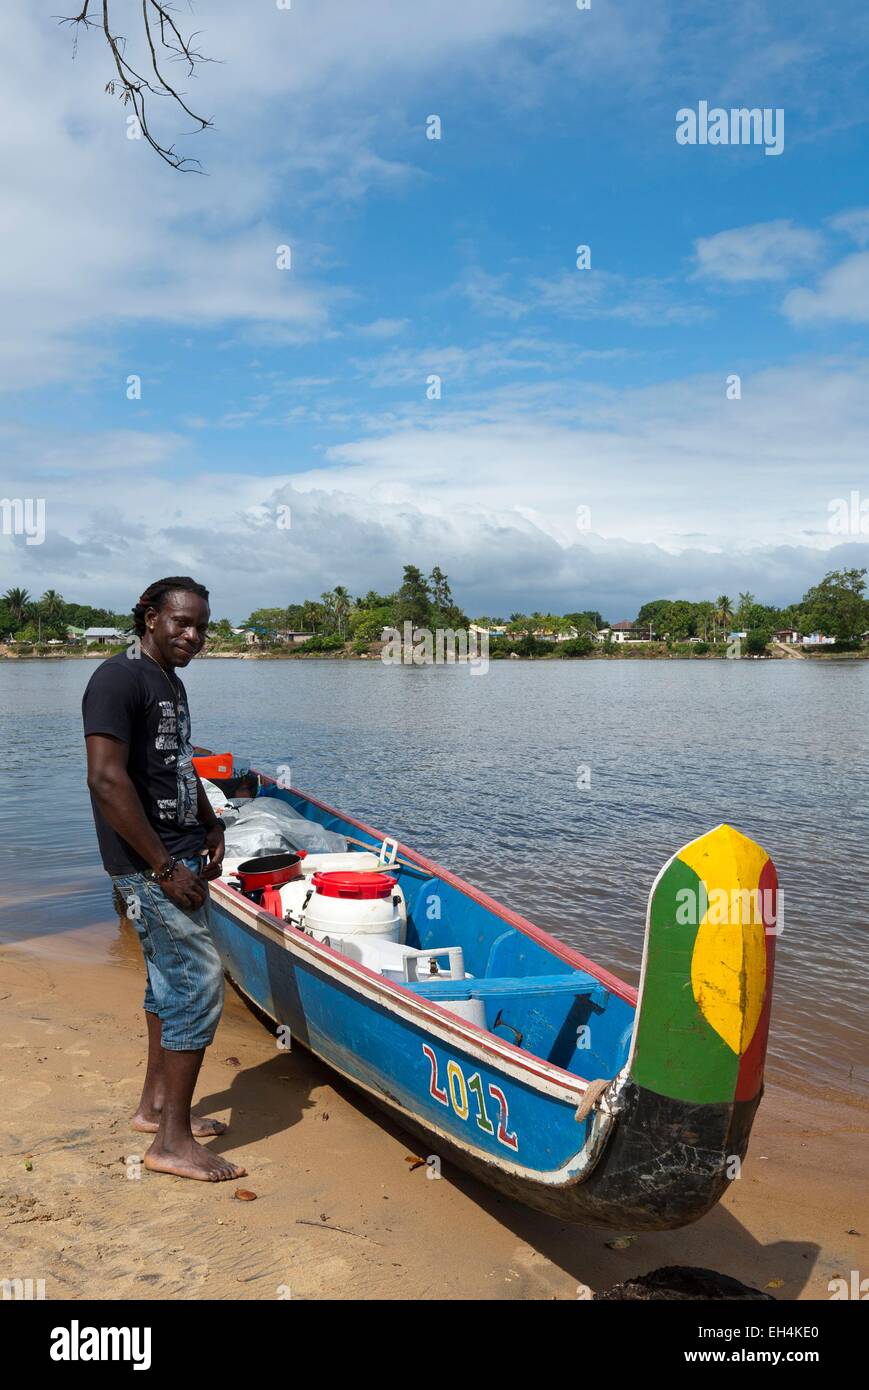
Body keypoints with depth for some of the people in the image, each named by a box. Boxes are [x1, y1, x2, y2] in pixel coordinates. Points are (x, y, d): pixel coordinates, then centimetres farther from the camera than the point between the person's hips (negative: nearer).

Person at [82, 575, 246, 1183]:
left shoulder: (170, 683, 13)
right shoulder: (120, 678, -17)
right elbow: (107, 778, -25)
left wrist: (210, 828, 14)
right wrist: (165, 868, -23)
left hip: (179, 856, 10)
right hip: (149, 864, -10)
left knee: (170, 977, 17)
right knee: (200, 978, -8)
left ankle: (155, 1105, 32)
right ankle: (173, 1142, 2)